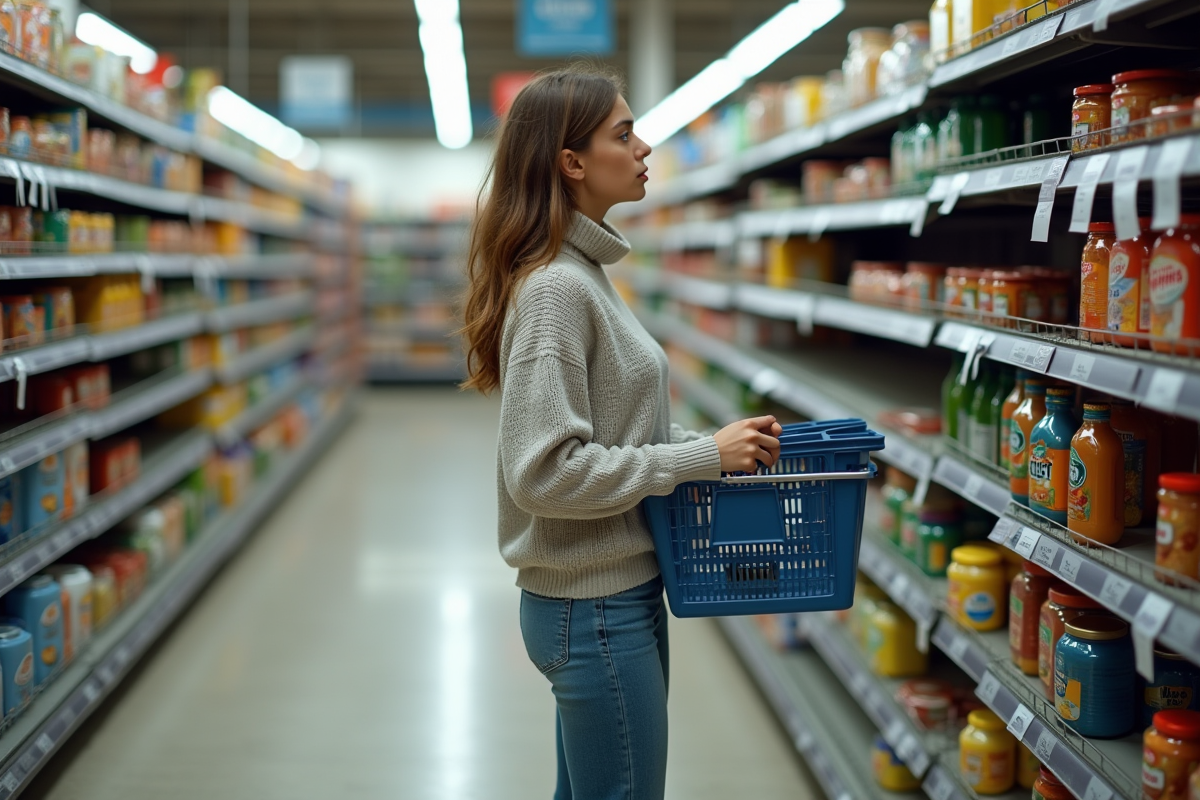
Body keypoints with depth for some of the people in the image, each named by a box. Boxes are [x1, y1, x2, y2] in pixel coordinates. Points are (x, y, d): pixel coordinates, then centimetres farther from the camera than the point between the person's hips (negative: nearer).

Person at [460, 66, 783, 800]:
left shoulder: (585, 274, 10)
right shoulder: (555, 288, -20)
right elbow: (545, 471, -25)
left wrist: (715, 441, 2)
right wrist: (703, 457, -20)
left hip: (610, 594, 9)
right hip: (595, 608, -9)